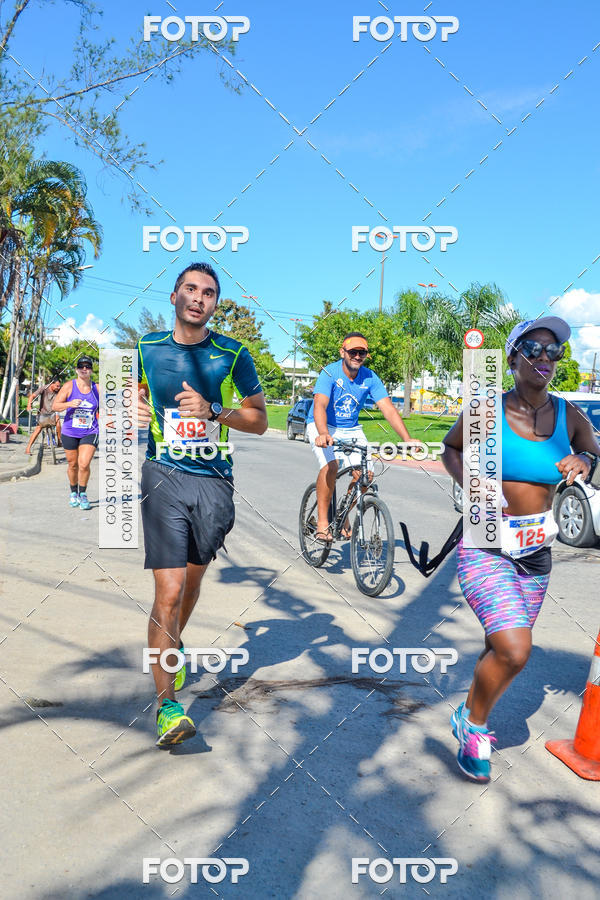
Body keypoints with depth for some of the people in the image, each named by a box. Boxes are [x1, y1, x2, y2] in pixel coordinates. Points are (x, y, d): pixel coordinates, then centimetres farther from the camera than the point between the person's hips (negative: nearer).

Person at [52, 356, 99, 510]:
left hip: (90, 433, 0)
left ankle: (83, 494, 6)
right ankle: (73, 493, 33)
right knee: (73, 465, 10)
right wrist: (69, 404, -22)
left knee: (84, 464, -14)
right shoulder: (69, 386, -3)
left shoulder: (97, 388, 2)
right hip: (70, 432, 0)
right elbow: (55, 406, -5)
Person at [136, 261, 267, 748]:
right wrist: (137, 410, -3)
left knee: (192, 579, 19)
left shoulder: (233, 355, -1)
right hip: (164, 476, -1)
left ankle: (174, 643, 49)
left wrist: (213, 409, -16)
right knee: (168, 591, -11)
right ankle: (167, 704, -2)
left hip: (215, 480, 1)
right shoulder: (148, 349, 4)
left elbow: (259, 420, 1)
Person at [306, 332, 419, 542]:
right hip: (322, 427, -4)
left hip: (351, 429, 4)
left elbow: (388, 409, -15)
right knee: (330, 466, -30)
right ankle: (322, 520, -15)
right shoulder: (329, 373, -20)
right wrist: (323, 434, -53)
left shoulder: (370, 378, -9)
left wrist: (408, 440, -27)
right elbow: (319, 406, -34)